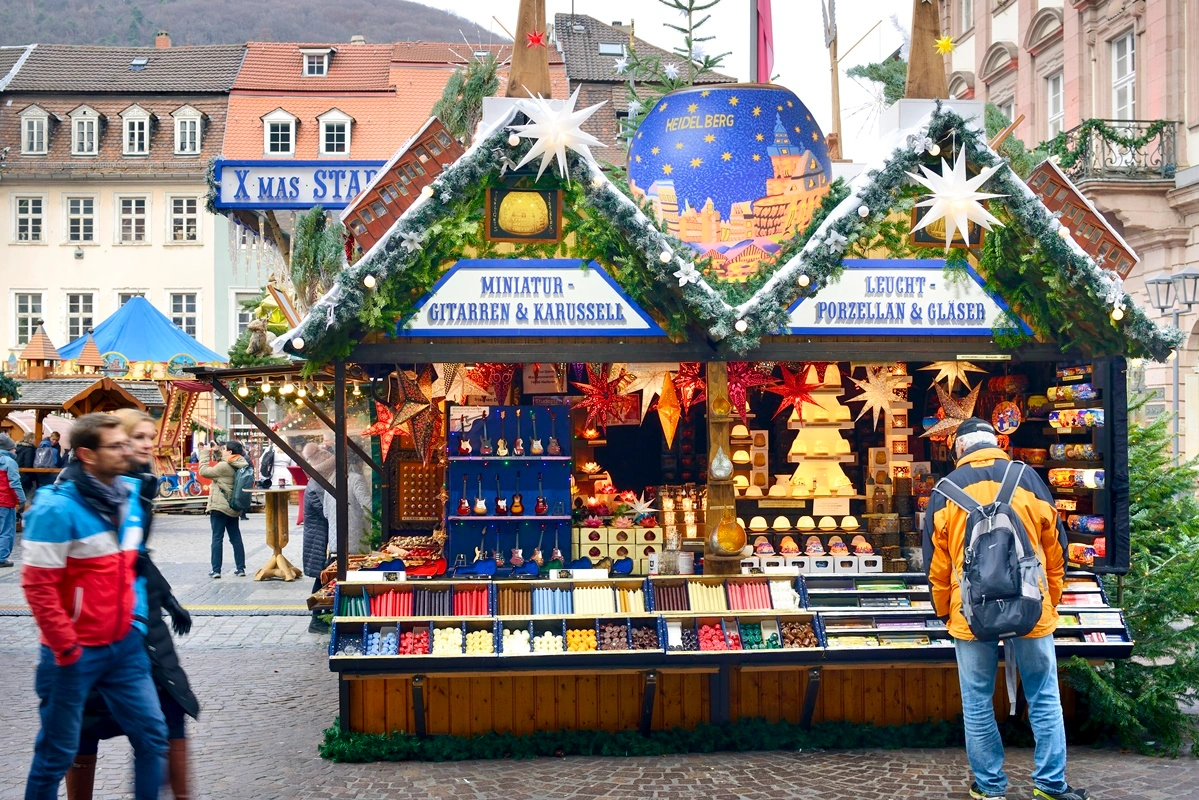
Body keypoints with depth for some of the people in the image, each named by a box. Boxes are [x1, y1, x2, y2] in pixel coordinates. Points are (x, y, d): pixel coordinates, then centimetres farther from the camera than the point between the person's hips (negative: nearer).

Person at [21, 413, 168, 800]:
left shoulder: (130, 494, 4)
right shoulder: (57, 507, -18)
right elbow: (37, 585, -18)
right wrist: (65, 647, -15)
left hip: (125, 645, 6)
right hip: (76, 652, -6)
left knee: (152, 736, 8)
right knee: (57, 753, 7)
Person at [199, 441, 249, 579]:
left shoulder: (224, 467, -17)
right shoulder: (240, 466, 5)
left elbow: (204, 471, -10)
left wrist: (205, 454, 0)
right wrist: (216, 453, 14)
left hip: (219, 507, -7)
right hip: (234, 508, 7)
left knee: (217, 538, -1)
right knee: (236, 538, 11)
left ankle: (216, 570, -1)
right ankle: (240, 568, 13)